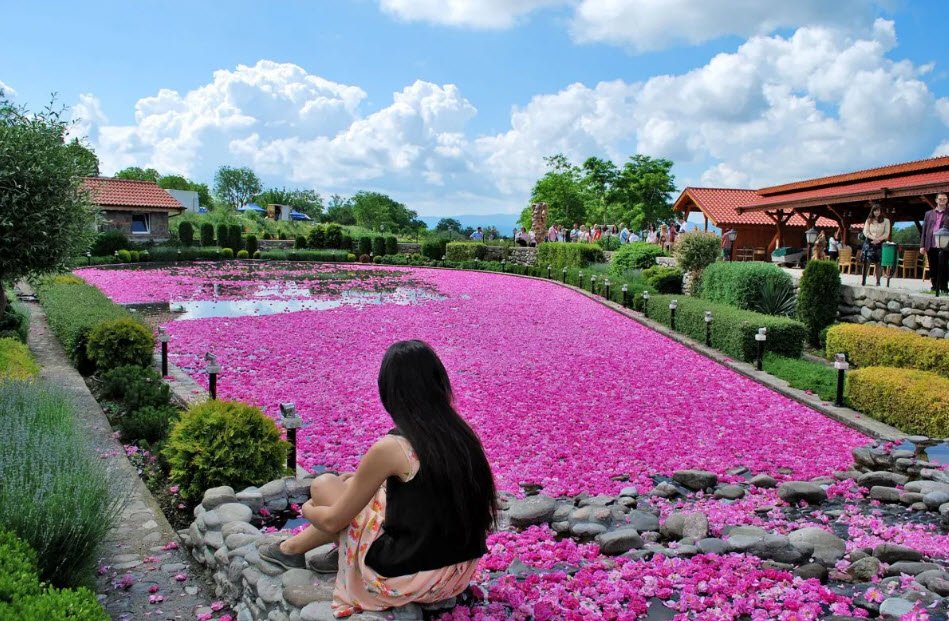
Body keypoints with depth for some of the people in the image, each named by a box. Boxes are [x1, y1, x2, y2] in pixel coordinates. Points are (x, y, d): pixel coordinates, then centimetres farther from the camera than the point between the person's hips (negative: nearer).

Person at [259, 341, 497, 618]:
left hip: (409, 581, -6)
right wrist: (366, 478, 28)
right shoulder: (461, 434, -2)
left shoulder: (390, 448, -21)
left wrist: (309, 510, 16)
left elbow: (333, 521, -6)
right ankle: (293, 547, 40)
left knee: (324, 484, 10)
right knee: (352, 485, 22)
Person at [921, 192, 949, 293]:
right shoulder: (929, 214, 14)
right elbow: (924, 231, 12)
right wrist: (922, 246, 5)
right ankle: (935, 287, 15)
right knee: (933, 268, 6)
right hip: (931, 246, 2)